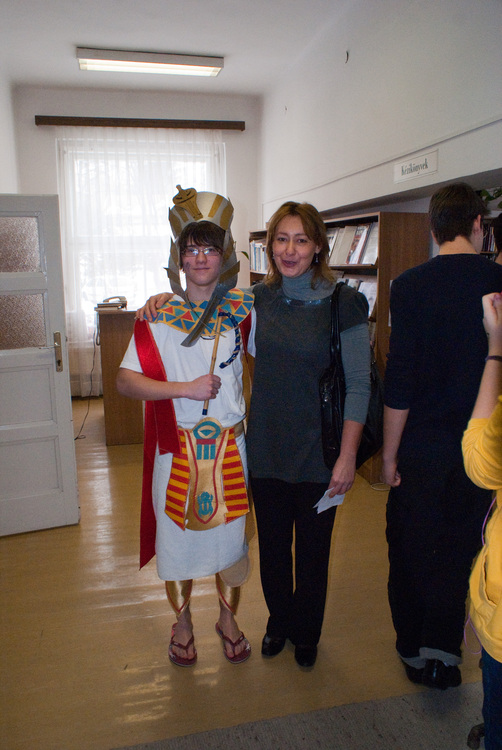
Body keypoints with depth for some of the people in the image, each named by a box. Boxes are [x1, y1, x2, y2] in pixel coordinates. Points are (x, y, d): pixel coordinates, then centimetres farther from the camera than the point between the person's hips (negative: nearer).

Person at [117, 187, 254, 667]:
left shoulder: (243, 309, -1)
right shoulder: (158, 315, -5)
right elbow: (124, 381, -8)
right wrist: (184, 388, -18)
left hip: (230, 446, 1)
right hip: (178, 447, -1)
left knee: (231, 534, 14)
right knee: (178, 536, 12)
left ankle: (228, 618, 40)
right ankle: (182, 622, 39)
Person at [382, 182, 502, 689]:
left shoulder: (411, 285, -12)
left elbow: (400, 380, -13)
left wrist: (389, 453, -3)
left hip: (421, 446, -2)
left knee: (410, 551, 15)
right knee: (460, 548, 18)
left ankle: (413, 648, 31)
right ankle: (443, 648, 20)